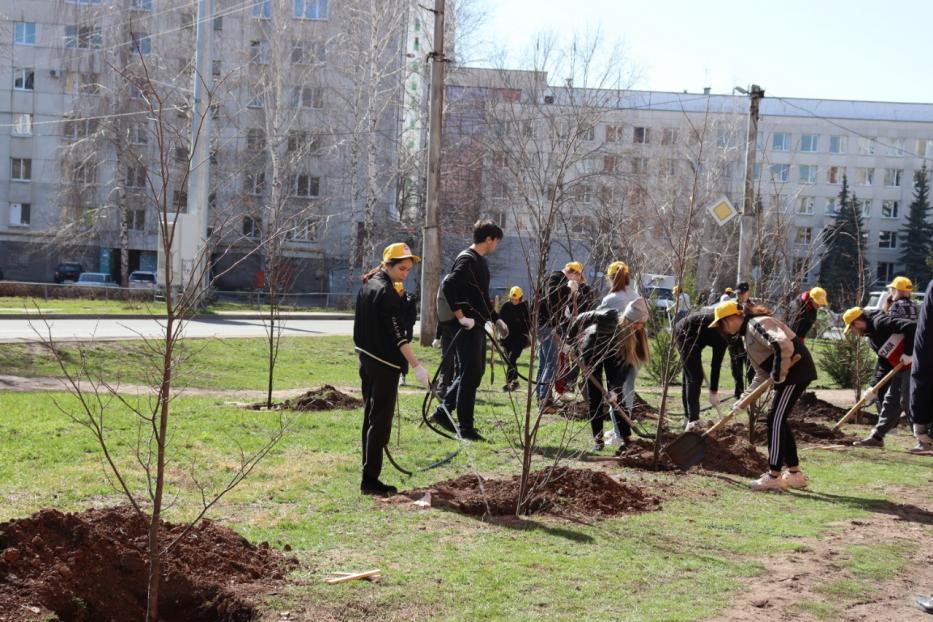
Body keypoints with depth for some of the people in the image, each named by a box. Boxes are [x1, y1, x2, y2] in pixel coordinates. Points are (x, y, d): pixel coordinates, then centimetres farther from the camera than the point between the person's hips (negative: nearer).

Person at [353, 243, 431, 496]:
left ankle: (369, 476, 18)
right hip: (384, 364, -10)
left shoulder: (368, 285, 12)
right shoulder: (387, 292, -17)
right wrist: (416, 366, -25)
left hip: (366, 359, 10)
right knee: (380, 421, -6)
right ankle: (370, 480, -5)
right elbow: (398, 334, -23)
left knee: (370, 418, 13)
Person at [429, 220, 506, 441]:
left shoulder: (480, 261, 17)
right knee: (470, 375, -5)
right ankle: (465, 427, 1)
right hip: (467, 327, -10)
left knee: (473, 373, 15)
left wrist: (496, 319, 22)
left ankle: (443, 411, 23)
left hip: (477, 326, 10)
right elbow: (447, 286, -27)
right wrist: (461, 317, -26)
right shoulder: (467, 260, -15)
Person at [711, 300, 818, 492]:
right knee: (778, 420, 14)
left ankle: (774, 477, -5)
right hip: (791, 374, 10)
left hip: (797, 370, -10)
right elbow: (762, 374, 21)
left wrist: (779, 374, -19)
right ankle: (795, 474, 21)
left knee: (775, 419, -9)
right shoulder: (747, 334, 18)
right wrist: (744, 399, 13)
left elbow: (783, 345, -31)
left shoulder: (756, 324, -14)